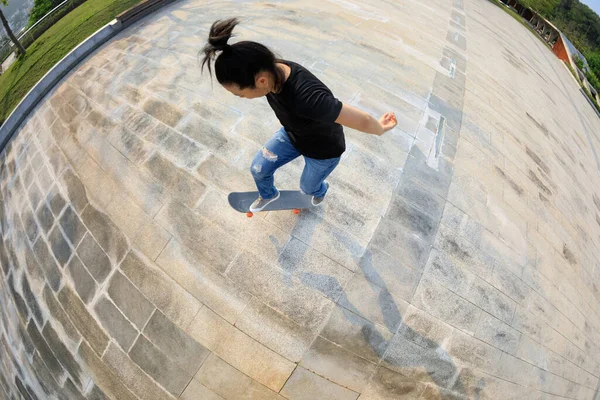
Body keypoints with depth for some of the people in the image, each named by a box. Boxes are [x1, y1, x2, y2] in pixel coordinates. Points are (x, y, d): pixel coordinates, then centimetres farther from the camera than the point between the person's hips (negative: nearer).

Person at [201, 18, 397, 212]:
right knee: (258, 169, 11)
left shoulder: (307, 97, -49)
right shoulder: (271, 71, -25)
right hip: (291, 135, 5)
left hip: (323, 149, -5)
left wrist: (380, 128, -15)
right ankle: (268, 195, 46)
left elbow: (362, 120, -38)